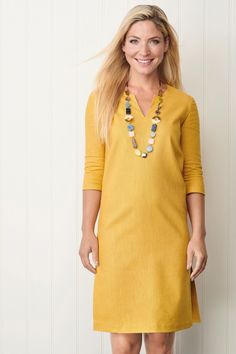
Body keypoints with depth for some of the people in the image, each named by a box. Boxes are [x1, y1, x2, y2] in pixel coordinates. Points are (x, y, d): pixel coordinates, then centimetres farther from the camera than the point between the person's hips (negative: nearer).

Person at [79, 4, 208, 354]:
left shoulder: (183, 104, 5)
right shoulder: (102, 99, 4)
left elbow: (193, 173, 5)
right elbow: (93, 169, 3)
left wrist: (198, 235, 0)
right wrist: (88, 231, -2)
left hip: (168, 235, 1)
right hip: (117, 233, 0)